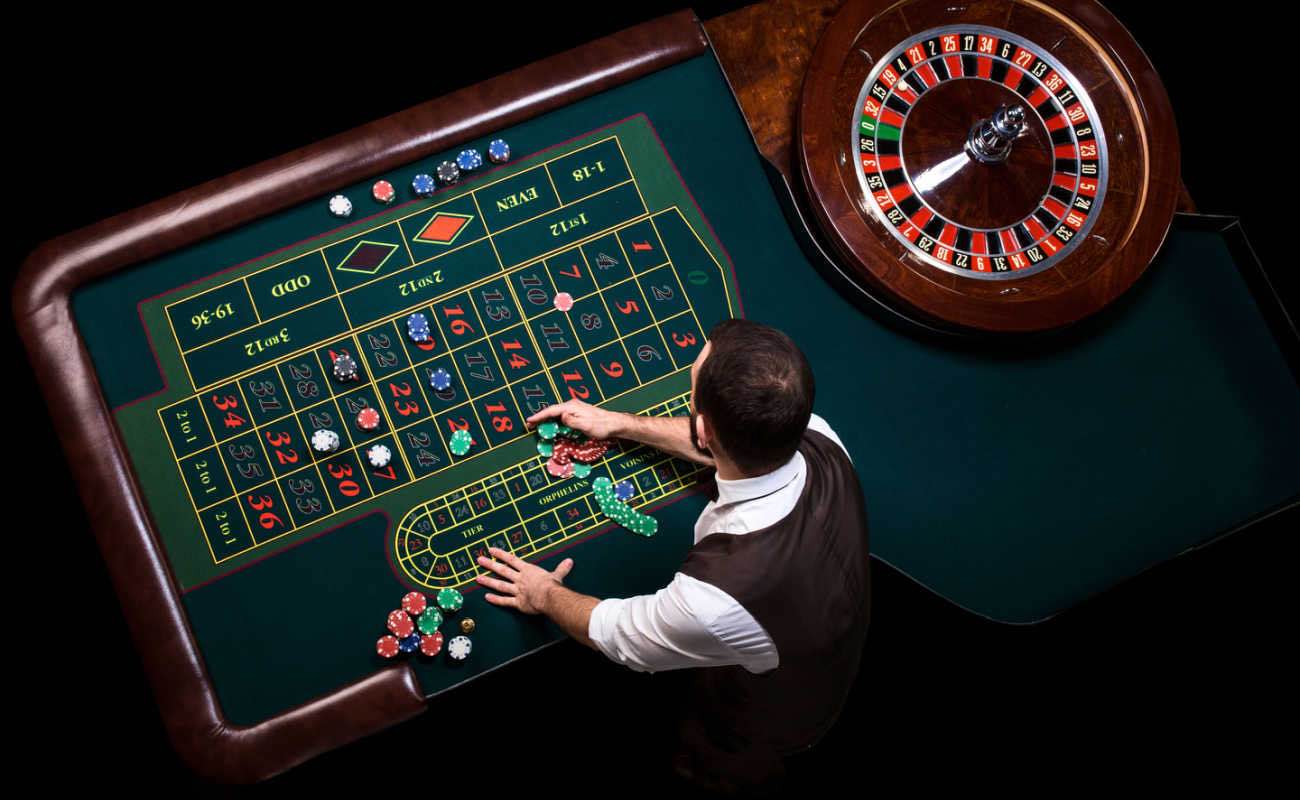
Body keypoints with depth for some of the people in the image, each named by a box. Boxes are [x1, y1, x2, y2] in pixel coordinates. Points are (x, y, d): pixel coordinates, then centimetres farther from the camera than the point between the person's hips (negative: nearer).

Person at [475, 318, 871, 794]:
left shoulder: (715, 596, -48)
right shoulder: (822, 442, -30)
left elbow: (619, 636, -23)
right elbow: (741, 441, -3)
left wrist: (545, 597, -3)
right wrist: (619, 424, 5)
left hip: (752, 747, -5)